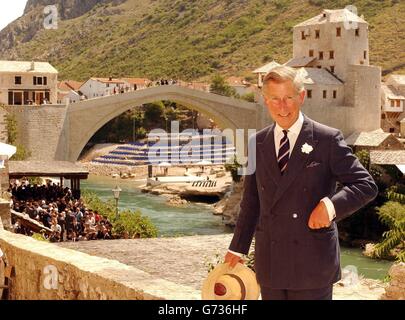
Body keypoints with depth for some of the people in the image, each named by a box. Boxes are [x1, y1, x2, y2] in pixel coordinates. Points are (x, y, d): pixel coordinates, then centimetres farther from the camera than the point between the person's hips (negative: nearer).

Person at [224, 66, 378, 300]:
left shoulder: (328, 140, -5)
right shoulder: (258, 144, 9)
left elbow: (366, 185, -7)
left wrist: (330, 205, -24)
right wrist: (237, 248, 15)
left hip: (313, 263, -4)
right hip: (269, 262, 4)